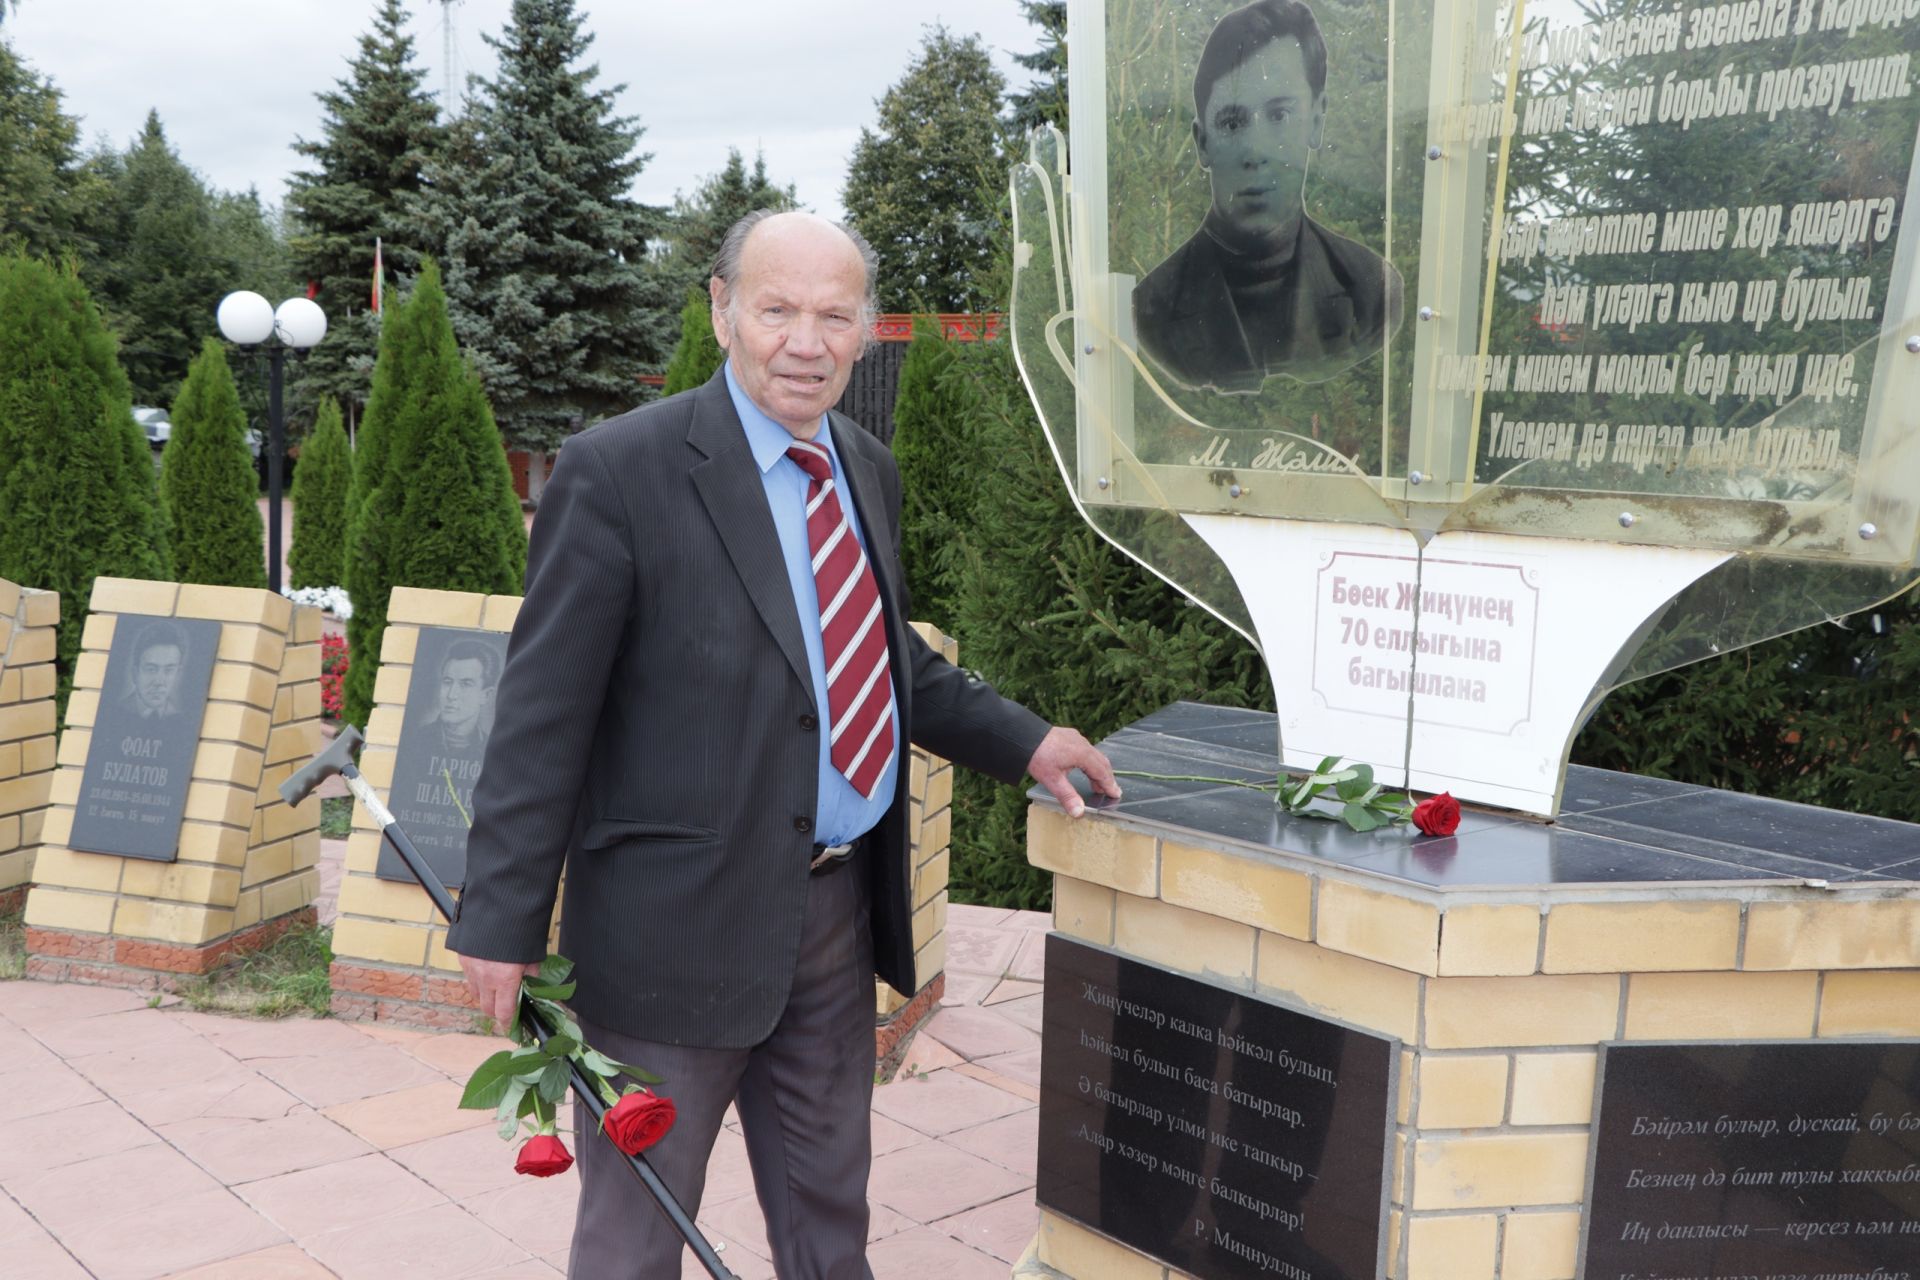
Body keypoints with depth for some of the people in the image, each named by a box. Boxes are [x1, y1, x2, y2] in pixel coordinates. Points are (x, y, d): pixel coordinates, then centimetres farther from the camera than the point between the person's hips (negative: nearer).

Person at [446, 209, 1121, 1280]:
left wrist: (1022, 741, 12)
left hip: (839, 909, 7)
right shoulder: (620, 472, -15)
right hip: (678, 928, -6)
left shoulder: (868, 470, 8)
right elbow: (544, 712, -15)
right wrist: (505, 921, -15)